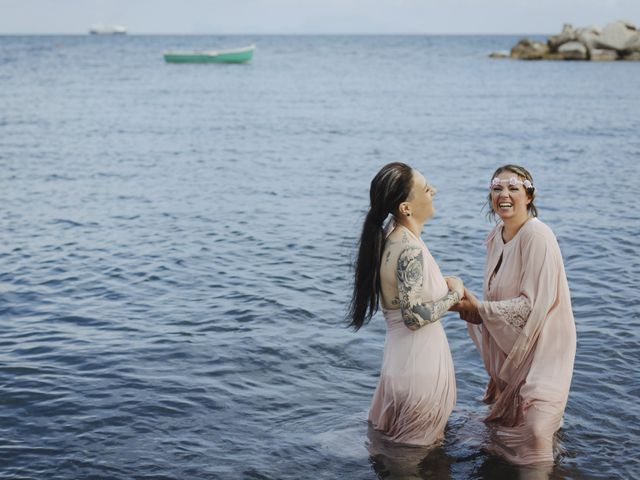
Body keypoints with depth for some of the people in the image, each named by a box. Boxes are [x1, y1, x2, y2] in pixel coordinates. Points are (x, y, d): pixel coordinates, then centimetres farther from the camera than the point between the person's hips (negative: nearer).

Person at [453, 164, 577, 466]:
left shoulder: (537, 235, -21)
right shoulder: (495, 237, 4)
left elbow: (534, 303, -24)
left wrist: (480, 308, -22)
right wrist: (468, 307, -5)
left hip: (539, 345, -8)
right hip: (508, 346, 8)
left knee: (531, 432, -8)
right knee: (502, 423, 19)